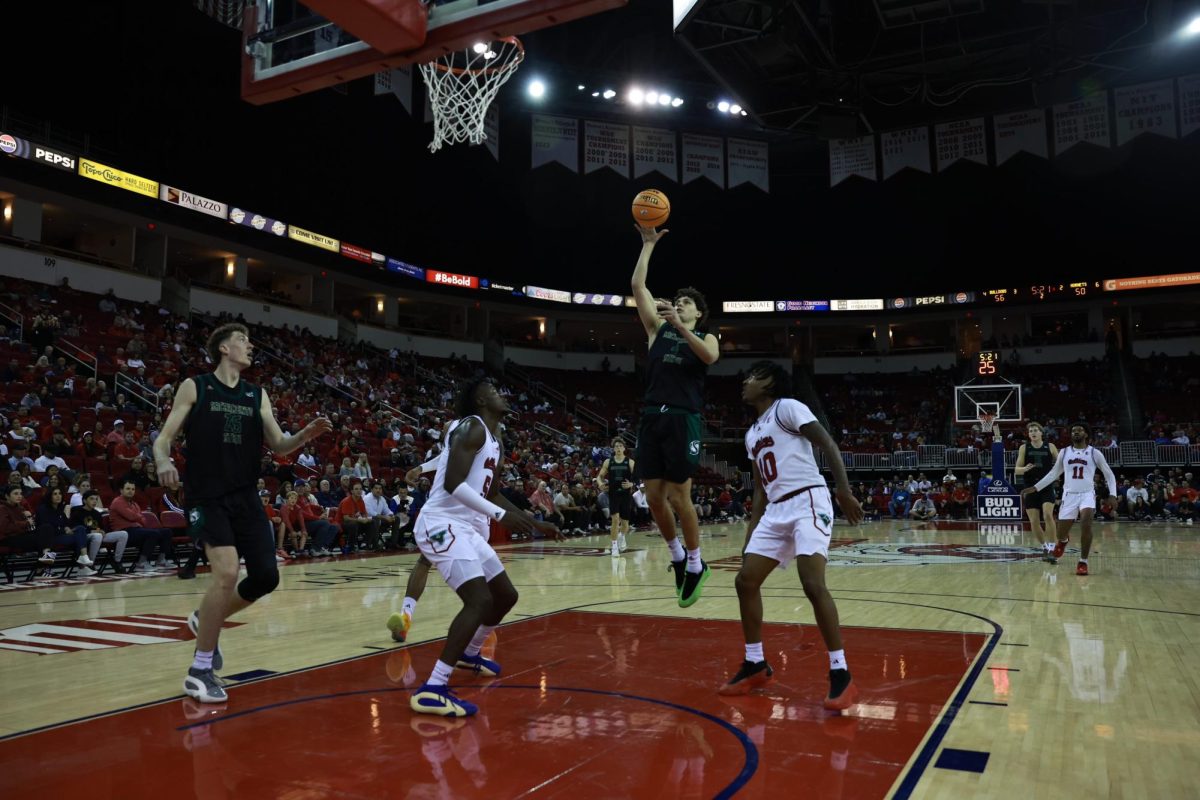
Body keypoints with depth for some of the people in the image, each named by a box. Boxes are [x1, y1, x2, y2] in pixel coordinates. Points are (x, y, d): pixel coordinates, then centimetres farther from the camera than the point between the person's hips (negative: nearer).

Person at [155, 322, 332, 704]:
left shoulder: (257, 395, 11)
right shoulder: (194, 387, 0)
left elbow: (279, 446, 10)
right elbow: (164, 437, -3)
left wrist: (305, 435, -11)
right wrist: (163, 461, -26)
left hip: (246, 497, 5)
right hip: (206, 498, -5)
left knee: (266, 576, 0)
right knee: (227, 574, -20)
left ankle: (205, 620, 29)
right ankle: (200, 670, -3)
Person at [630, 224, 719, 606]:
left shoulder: (705, 337, 9)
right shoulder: (658, 328, 16)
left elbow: (711, 357, -17)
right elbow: (637, 285, 9)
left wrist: (680, 326, -20)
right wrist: (648, 244, 9)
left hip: (683, 420, -4)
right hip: (651, 417, 4)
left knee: (679, 497, -3)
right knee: (654, 496, 4)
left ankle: (696, 564, 16)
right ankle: (677, 556, 26)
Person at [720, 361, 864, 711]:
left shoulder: (787, 407, -2)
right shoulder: (752, 435, 22)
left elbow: (827, 443, -11)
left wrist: (844, 491, -22)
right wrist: (750, 535, 20)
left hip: (808, 502, -9)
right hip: (776, 511, 9)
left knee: (813, 584, -21)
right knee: (745, 581, 4)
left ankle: (841, 674, -13)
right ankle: (756, 665, 16)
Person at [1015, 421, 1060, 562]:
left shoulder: (1050, 446, 1)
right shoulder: (1024, 448, 2)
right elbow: (1017, 470, 0)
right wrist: (1025, 469, -22)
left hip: (1047, 486, -1)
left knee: (1048, 515, -20)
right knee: (1034, 522, 2)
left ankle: (1051, 549, -14)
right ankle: (1044, 547, 23)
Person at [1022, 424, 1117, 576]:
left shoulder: (1094, 453, 0)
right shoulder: (1064, 452, 6)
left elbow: (1109, 475, 5)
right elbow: (1054, 473, 16)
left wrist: (1113, 495, -8)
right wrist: (1035, 488, 11)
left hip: (1087, 494, -2)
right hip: (1069, 495, 2)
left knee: (1086, 523, -28)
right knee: (1061, 534, 3)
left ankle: (1083, 562, -14)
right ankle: (1064, 540, 44)